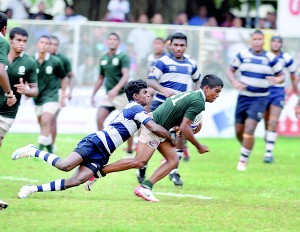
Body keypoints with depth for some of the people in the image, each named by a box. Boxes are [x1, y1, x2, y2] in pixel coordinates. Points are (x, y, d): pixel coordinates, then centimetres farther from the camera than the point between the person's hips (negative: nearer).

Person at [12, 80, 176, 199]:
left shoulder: (135, 109, 26)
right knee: (65, 165, -28)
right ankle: (33, 151, -7)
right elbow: (154, 128, -14)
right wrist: (171, 138, 0)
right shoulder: (136, 108, -4)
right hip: (96, 141, -9)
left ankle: (33, 189, -11)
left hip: (101, 156, 9)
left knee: (76, 181, -11)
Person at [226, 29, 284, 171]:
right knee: (239, 131, 6)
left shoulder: (271, 58, -3)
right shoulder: (242, 55, 1)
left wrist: (277, 80, -20)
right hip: (243, 97, 3)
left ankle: (243, 160, -3)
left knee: (249, 129, -15)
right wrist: (234, 82, -11)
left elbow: (281, 76, 4)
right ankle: (246, 148, 37)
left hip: (260, 99, -3)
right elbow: (230, 70, 9)